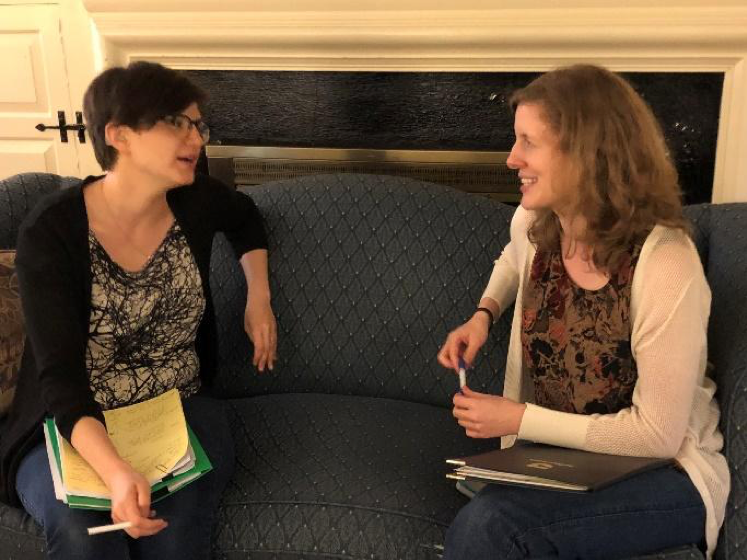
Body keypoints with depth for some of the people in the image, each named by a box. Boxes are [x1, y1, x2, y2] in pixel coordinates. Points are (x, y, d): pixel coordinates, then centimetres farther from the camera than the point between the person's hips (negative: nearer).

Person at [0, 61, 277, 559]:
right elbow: (60, 377, -22)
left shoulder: (196, 202, -3)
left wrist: (259, 296, 8)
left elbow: (246, 218, 24)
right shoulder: (51, 231, -15)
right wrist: (116, 472, -38)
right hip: (77, 426, -2)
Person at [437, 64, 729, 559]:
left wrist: (519, 419, -17)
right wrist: (484, 314, 3)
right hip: (554, 451, 5)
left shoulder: (665, 267, -25)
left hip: (660, 474, -5)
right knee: (484, 519, -27)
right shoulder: (534, 222, -5)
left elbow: (658, 435, -19)